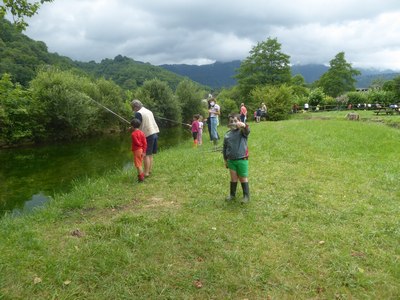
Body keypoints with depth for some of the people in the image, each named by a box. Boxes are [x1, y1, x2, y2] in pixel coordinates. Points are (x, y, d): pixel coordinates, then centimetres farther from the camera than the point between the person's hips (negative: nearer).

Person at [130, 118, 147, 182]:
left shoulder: (133, 134, -15)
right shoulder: (141, 132, 6)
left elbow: (137, 142, -20)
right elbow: (145, 143, 3)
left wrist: (140, 145, 2)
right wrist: (144, 151, 4)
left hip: (137, 150, -8)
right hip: (141, 150, 8)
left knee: (138, 164, -2)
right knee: (140, 164, 19)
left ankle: (141, 178, -1)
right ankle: (141, 175, 29)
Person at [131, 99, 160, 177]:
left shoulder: (138, 113, -10)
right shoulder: (149, 111, 16)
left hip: (148, 135, -8)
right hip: (155, 133, 8)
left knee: (146, 155, -3)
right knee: (150, 154, 14)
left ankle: (146, 173, 0)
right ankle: (149, 171, 20)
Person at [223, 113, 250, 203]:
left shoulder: (242, 131, -7)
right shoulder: (227, 134, 5)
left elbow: (247, 130, -33)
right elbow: (224, 148, 14)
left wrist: (243, 125, -56)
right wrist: (225, 160, 15)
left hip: (242, 160, -4)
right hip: (231, 160, 4)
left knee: (243, 178, 6)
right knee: (233, 178, 13)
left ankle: (246, 196, 20)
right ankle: (232, 194, 28)